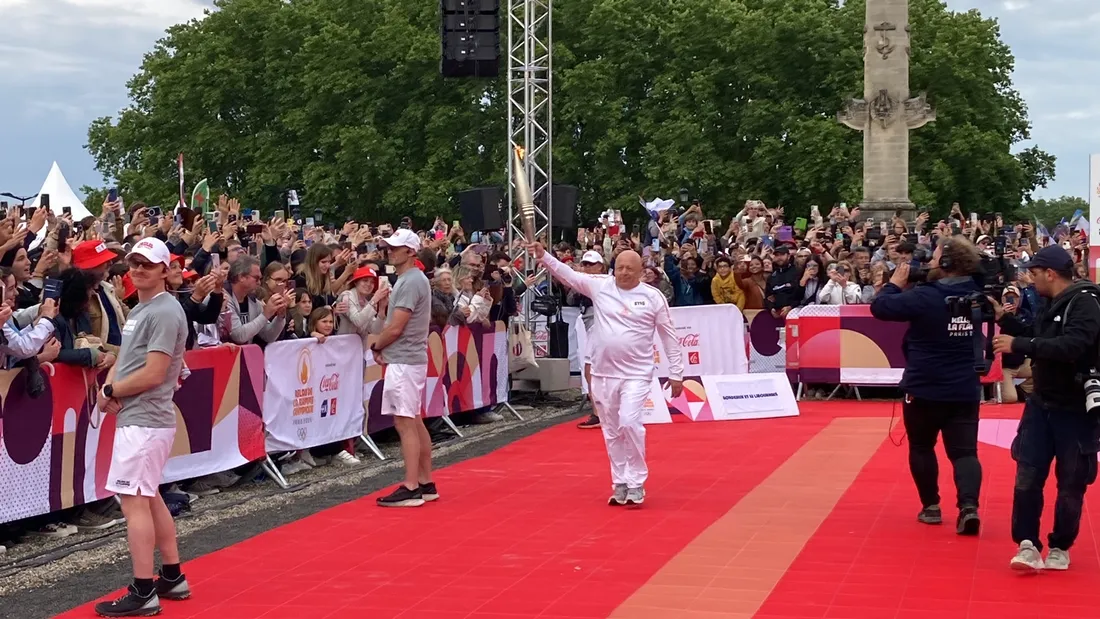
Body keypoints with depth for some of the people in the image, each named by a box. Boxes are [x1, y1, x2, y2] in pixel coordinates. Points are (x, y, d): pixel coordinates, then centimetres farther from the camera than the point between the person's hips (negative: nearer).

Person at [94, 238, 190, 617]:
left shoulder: (165, 312, -15)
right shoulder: (139, 309, 16)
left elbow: (153, 375, -21)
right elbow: (125, 358, 18)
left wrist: (109, 392, -9)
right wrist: (110, 387, -4)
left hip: (145, 421, -10)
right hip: (137, 417, 10)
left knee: (134, 500, -9)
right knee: (149, 497, 16)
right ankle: (172, 578, 24)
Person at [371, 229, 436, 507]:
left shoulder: (411, 281, -17)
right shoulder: (408, 279, 15)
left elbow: (395, 328, -19)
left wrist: (376, 347, -2)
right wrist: (384, 348, 5)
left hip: (404, 362, -10)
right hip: (408, 359, 10)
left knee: (405, 423, -9)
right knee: (414, 422, 13)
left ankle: (411, 489, -7)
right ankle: (426, 483, 18)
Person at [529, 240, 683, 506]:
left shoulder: (653, 296, -4)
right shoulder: (600, 285, 1)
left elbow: (669, 335, 1)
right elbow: (567, 274, 1)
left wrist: (676, 373, 1)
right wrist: (543, 256, -14)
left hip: (636, 374, -3)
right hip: (603, 373, 3)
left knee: (630, 423, -18)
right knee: (611, 431, 10)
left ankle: (636, 482, -3)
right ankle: (620, 484, 22)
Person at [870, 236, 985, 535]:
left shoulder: (925, 297, -17)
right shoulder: (975, 296, 1)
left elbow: (880, 308, -12)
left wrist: (896, 283, 2)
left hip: (924, 389, -4)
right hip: (965, 390, 4)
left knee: (922, 448, 16)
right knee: (964, 451, 1)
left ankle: (931, 506, 20)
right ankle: (969, 506, -18)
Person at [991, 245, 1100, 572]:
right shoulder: (1054, 304, 10)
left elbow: (1071, 347, -31)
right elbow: (1037, 339, 19)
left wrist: (1018, 345, -30)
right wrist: (1005, 319, 6)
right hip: (1042, 404, 7)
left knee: (1070, 484, 7)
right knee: (1027, 477, -2)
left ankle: (1060, 547, 20)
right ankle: (1028, 544, 3)